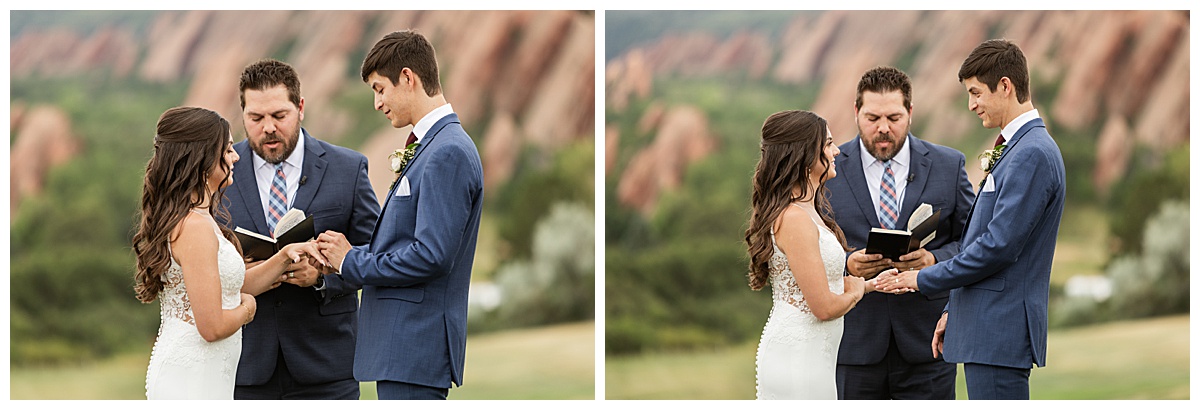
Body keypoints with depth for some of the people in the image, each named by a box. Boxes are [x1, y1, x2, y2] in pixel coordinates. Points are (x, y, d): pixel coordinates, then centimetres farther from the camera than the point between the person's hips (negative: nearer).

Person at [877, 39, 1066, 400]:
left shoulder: (1033, 154, -15)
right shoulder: (1015, 150, 19)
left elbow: (999, 247, -20)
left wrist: (924, 280, -11)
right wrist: (953, 310, 22)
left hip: (1001, 333, -10)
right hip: (986, 329, 10)